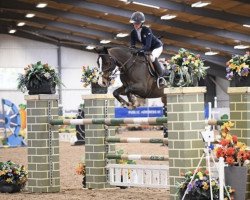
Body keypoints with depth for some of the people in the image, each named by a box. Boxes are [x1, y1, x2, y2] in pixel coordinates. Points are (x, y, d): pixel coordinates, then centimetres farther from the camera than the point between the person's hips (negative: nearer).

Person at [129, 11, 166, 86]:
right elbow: (132, 45, -14)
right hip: (146, 48, 8)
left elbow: (148, 45, -40)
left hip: (157, 46, -8)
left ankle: (161, 76, -19)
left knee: (152, 58, -34)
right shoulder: (133, 33, -11)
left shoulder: (147, 30, -30)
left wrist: (141, 50, -57)